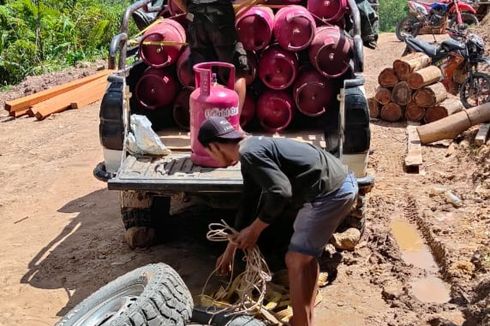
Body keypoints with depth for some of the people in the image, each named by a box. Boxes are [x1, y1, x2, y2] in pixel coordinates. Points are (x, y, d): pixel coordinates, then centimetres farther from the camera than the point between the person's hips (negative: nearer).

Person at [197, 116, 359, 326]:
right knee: (305, 255, 22)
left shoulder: (249, 154, -16)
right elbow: (249, 203, 24)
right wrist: (230, 250, 30)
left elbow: (280, 192, -27)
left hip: (331, 192, -11)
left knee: (296, 260, -3)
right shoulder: (252, 150, 16)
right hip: (340, 184, 11)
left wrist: (254, 229, -11)